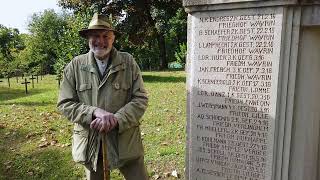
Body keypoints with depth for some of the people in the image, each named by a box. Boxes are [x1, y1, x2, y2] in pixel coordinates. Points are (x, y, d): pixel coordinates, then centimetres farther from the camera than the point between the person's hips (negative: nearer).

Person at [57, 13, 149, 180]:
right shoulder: (75, 66, -3)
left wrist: (116, 120, -20)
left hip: (126, 142, -1)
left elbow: (140, 99, -6)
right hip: (90, 144, 1)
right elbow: (65, 104, -3)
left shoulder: (128, 62, -4)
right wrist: (94, 112, -20)